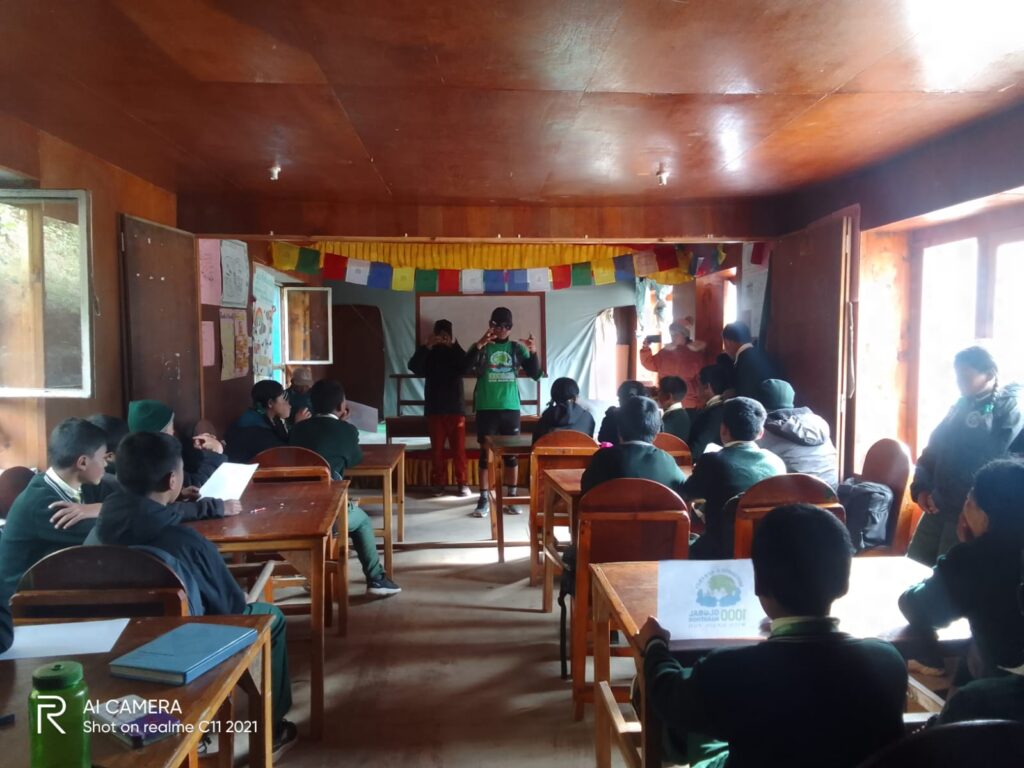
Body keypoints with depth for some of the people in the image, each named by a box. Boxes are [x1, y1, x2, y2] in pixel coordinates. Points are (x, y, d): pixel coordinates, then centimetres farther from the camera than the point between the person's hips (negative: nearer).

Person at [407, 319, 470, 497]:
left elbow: (467, 366, -15)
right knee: (437, 448, 5)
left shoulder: (455, 351, 6)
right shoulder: (429, 353, 6)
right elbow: (413, 367, -13)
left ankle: (462, 482, 9)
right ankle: (437, 482, 14)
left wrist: (454, 345, -21)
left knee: (459, 448, 0)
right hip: (434, 408, 0)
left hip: (456, 407, 0)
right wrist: (427, 346, -21)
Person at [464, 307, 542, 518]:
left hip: (511, 408, 2)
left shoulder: (517, 348, 7)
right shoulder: (482, 347, 1)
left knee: (511, 454, 6)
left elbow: (535, 374, 1)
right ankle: (484, 499, 8)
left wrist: (533, 352, -16)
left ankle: (511, 498, 14)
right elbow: (465, 367, -17)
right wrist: (479, 345, -30)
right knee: (486, 454, 2)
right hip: (486, 409, -2)